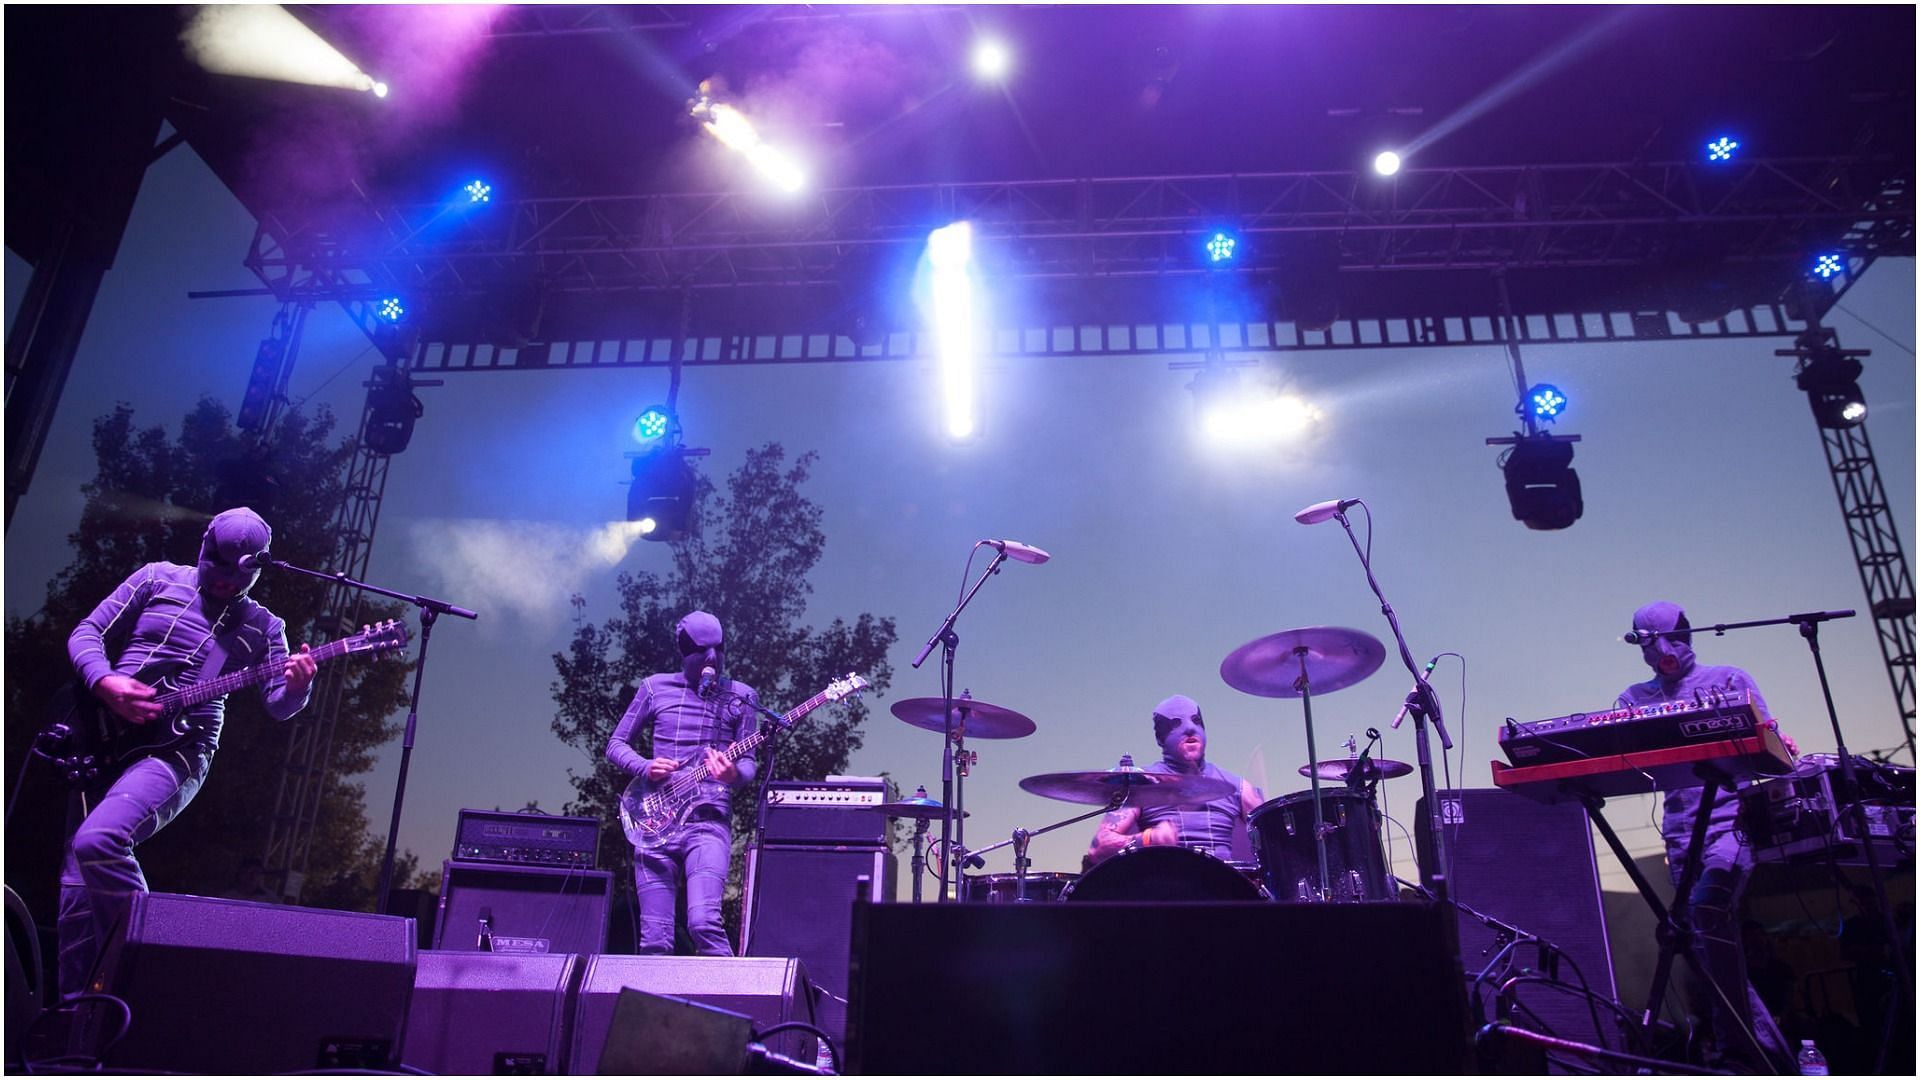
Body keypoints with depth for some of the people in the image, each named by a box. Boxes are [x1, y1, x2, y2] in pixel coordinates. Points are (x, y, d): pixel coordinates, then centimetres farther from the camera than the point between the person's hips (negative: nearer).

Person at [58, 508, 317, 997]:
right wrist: (106, 684, -11)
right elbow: (86, 633, 9)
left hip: (177, 750, -3)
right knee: (77, 892, 3)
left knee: (97, 842, -29)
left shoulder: (261, 626, 8)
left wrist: (296, 686, -24)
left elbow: (277, 704, 1)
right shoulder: (159, 579, 9)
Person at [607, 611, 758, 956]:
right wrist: (645, 766, -6)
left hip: (709, 821, -2)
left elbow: (748, 764, 7)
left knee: (704, 922, -22)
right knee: (654, 939, 0)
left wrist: (733, 774, -17)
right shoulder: (655, 687, 9)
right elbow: (615, 745, 15)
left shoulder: (740, 696, 7)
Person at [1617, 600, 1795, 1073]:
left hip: (1733, 818, -4)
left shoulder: (1729, 679, 9)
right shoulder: (1635, 697, 15)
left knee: (1707, 905, -28)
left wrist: (1780, 748, -22)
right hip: (1681, 833, 4)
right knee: (1709, 945, 4)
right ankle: (1773, 1053, 18)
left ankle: (1735, 1044, -20)